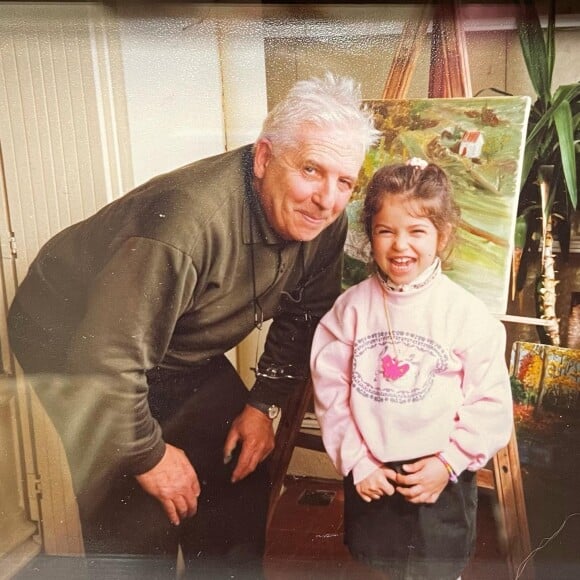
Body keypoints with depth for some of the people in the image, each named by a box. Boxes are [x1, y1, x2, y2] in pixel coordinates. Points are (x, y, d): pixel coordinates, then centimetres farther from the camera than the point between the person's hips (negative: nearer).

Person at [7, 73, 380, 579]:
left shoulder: (325, 223, -13)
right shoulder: (188, 219, -38)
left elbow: (303, 317, 3)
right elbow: (105, 358, -35)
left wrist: (264, 404, -3)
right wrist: (149, 454, -20)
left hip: (185, 353, 7)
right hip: (73, 340, -6)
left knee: (242, 479, 7)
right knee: (138, 520, -10)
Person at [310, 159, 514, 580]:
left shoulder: (467, 313, -12)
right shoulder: (352, 307, -7)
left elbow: (490, 403, -9)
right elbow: (330, 388, -5)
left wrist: (448, 463, -11)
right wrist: (356, 461, -7)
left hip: (441, 481, -2)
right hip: (368, 480, 2)